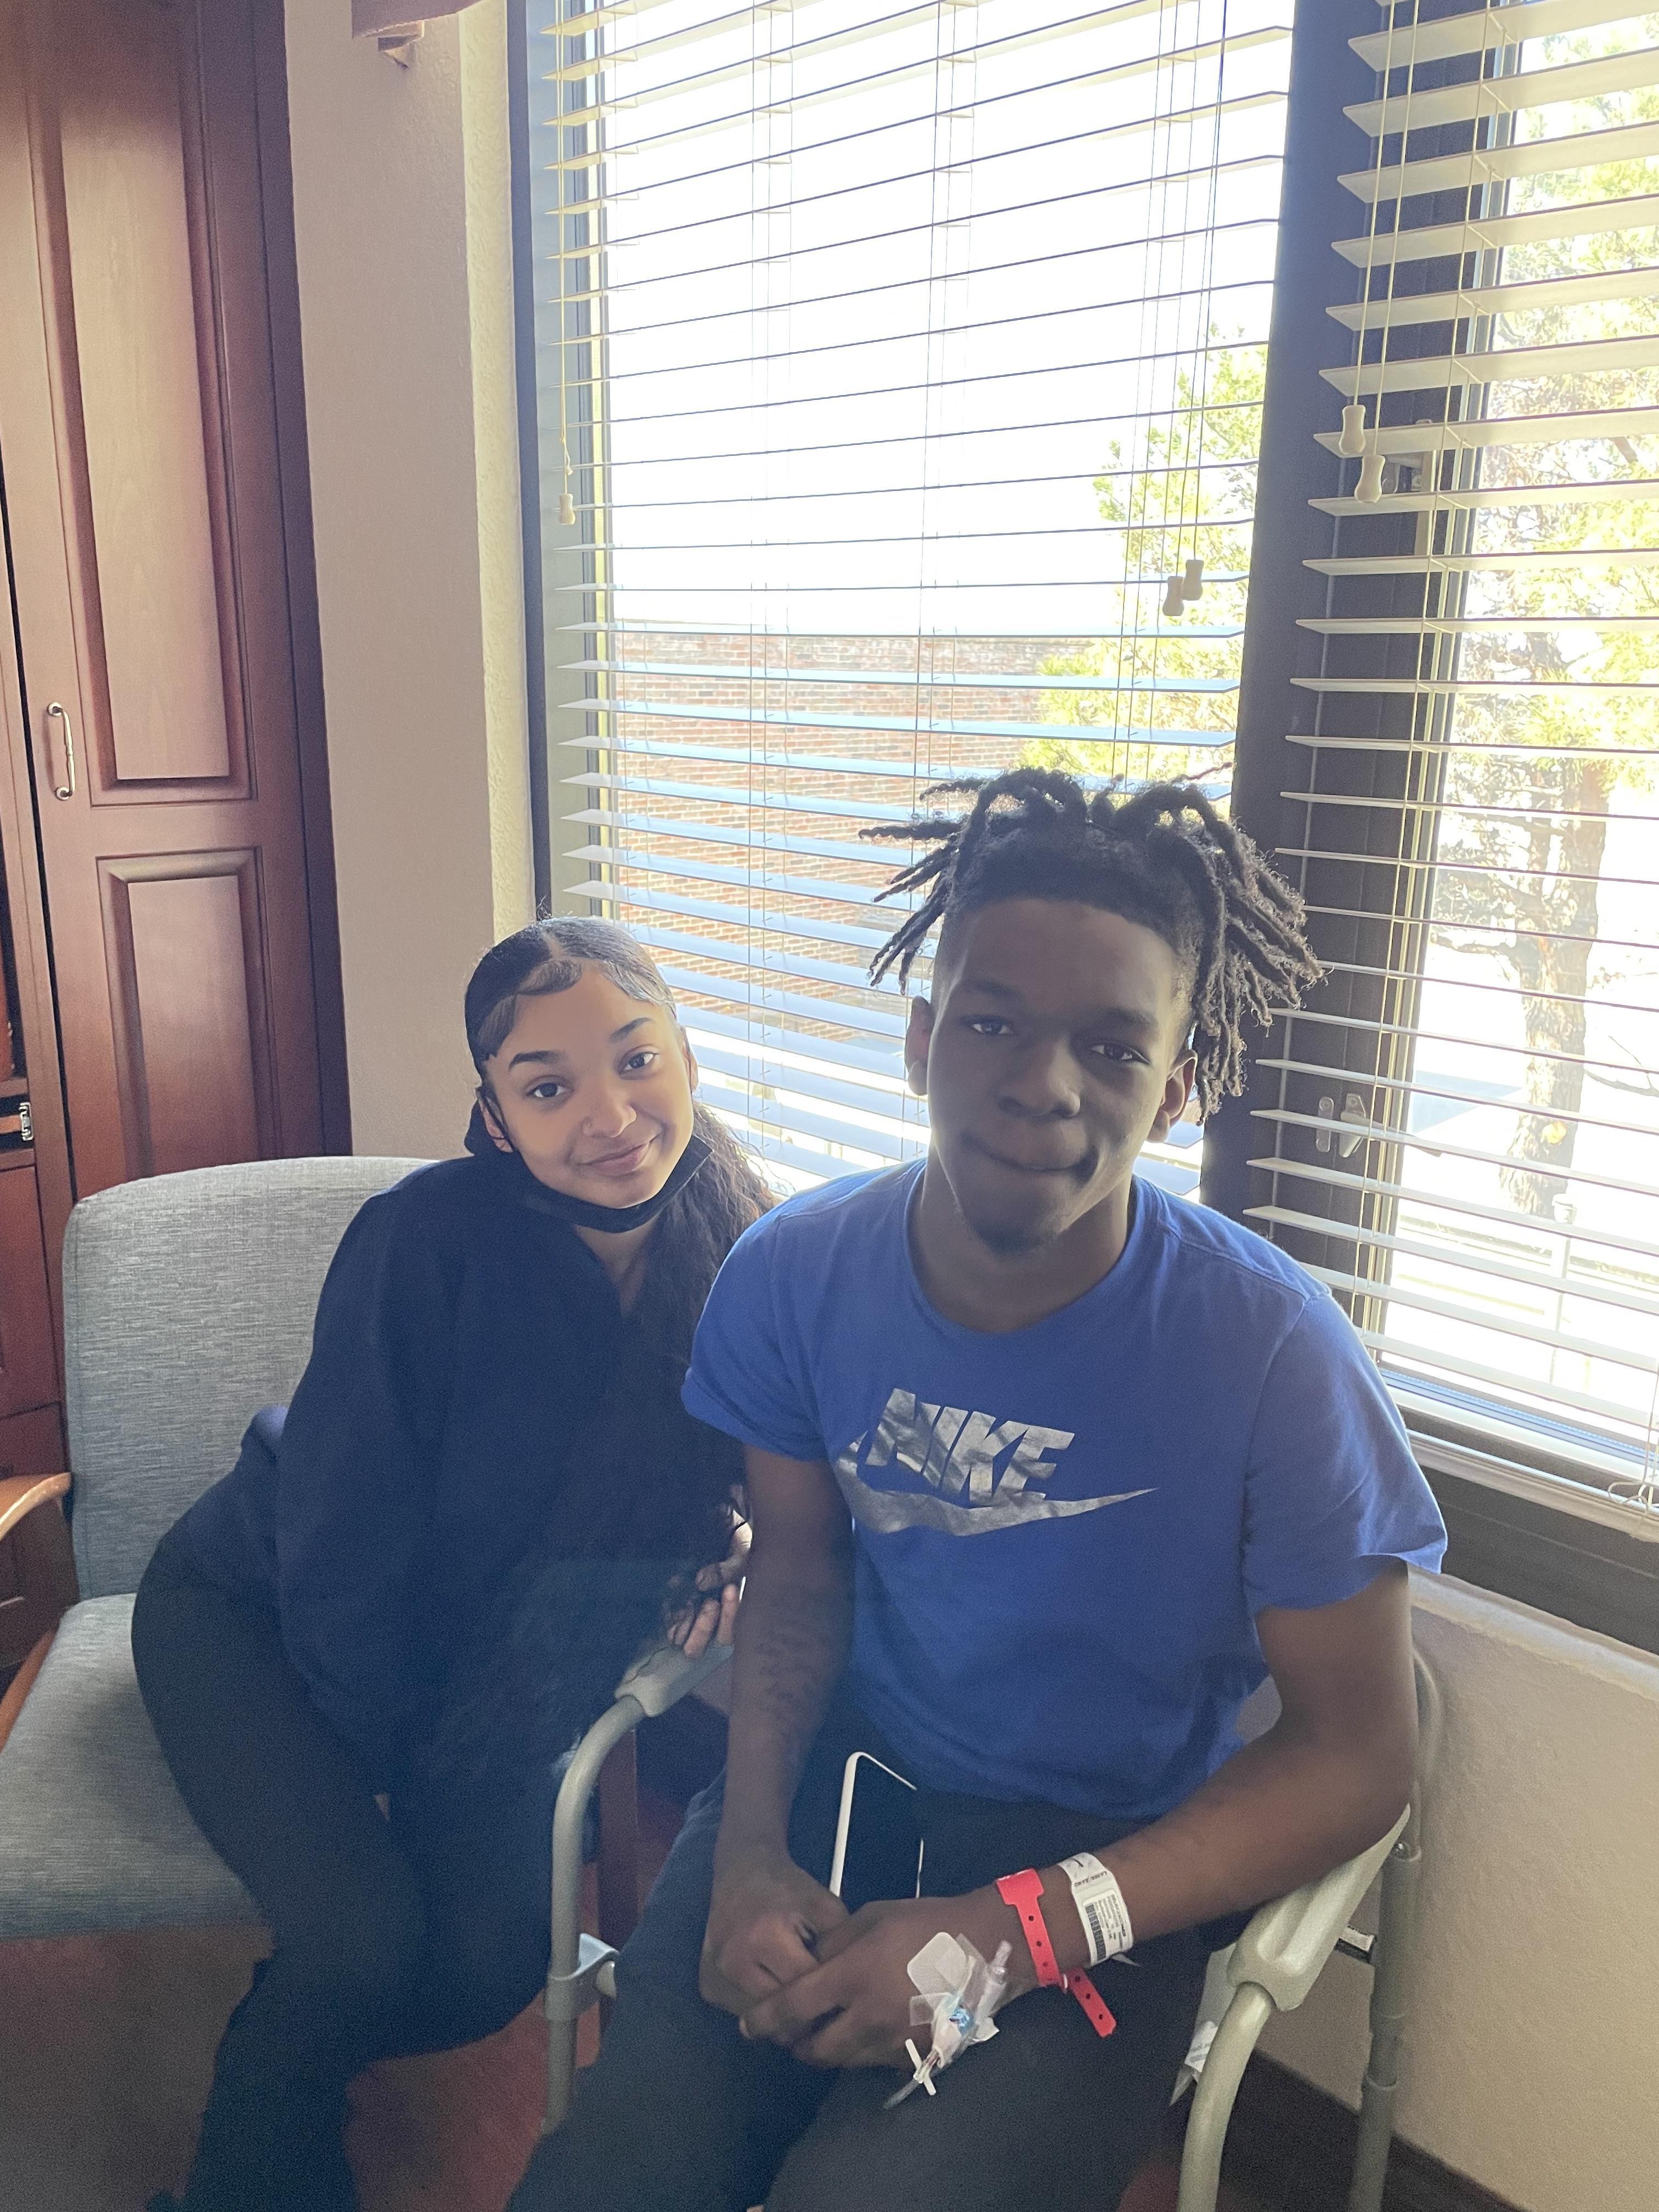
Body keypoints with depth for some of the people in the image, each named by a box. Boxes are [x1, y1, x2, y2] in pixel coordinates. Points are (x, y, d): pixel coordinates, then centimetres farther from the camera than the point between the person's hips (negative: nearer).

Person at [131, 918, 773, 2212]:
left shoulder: (740, 1250, -17)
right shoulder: (429, 1242, -30)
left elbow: (727, 1451, 2)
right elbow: (345, 1546, -21)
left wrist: (722, 1544, -20)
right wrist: (388, 1767, -10)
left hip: (490, 1657, 4)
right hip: (255, 1611, -4)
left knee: (494, 1960, -11)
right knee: (365, 1935, -21)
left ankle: (289, 2046, 23)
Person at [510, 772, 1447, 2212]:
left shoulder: (1269, 1349, -20)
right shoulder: (797, 1271, -9)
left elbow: (1357, 1753, -12)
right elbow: (801, 1564, 5)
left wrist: (1015, 1928, -19)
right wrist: (753, 1848, -11)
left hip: (1113, 1870, -2)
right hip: (844, 1778, 3)